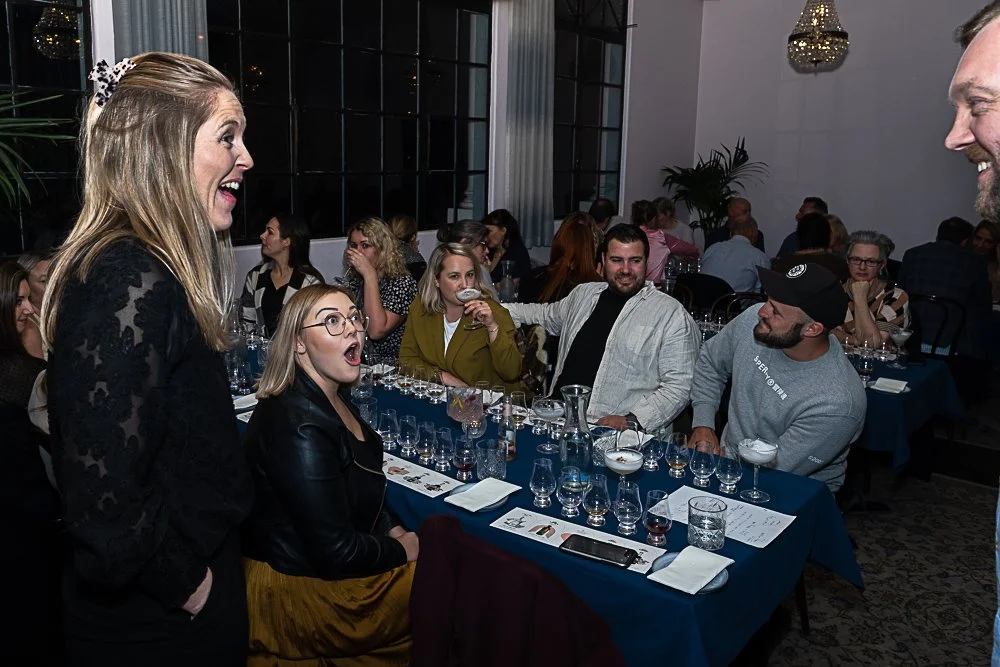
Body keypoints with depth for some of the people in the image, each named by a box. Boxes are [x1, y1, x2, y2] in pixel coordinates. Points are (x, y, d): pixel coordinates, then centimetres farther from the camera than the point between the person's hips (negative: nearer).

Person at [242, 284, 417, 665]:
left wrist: (394, 531, 1)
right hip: (301, 589, -9)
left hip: (328, 562, 9)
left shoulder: (334, 397, 2)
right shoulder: (299, 425, -29)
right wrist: (402, 551, -11)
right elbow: (335, 552, -27)